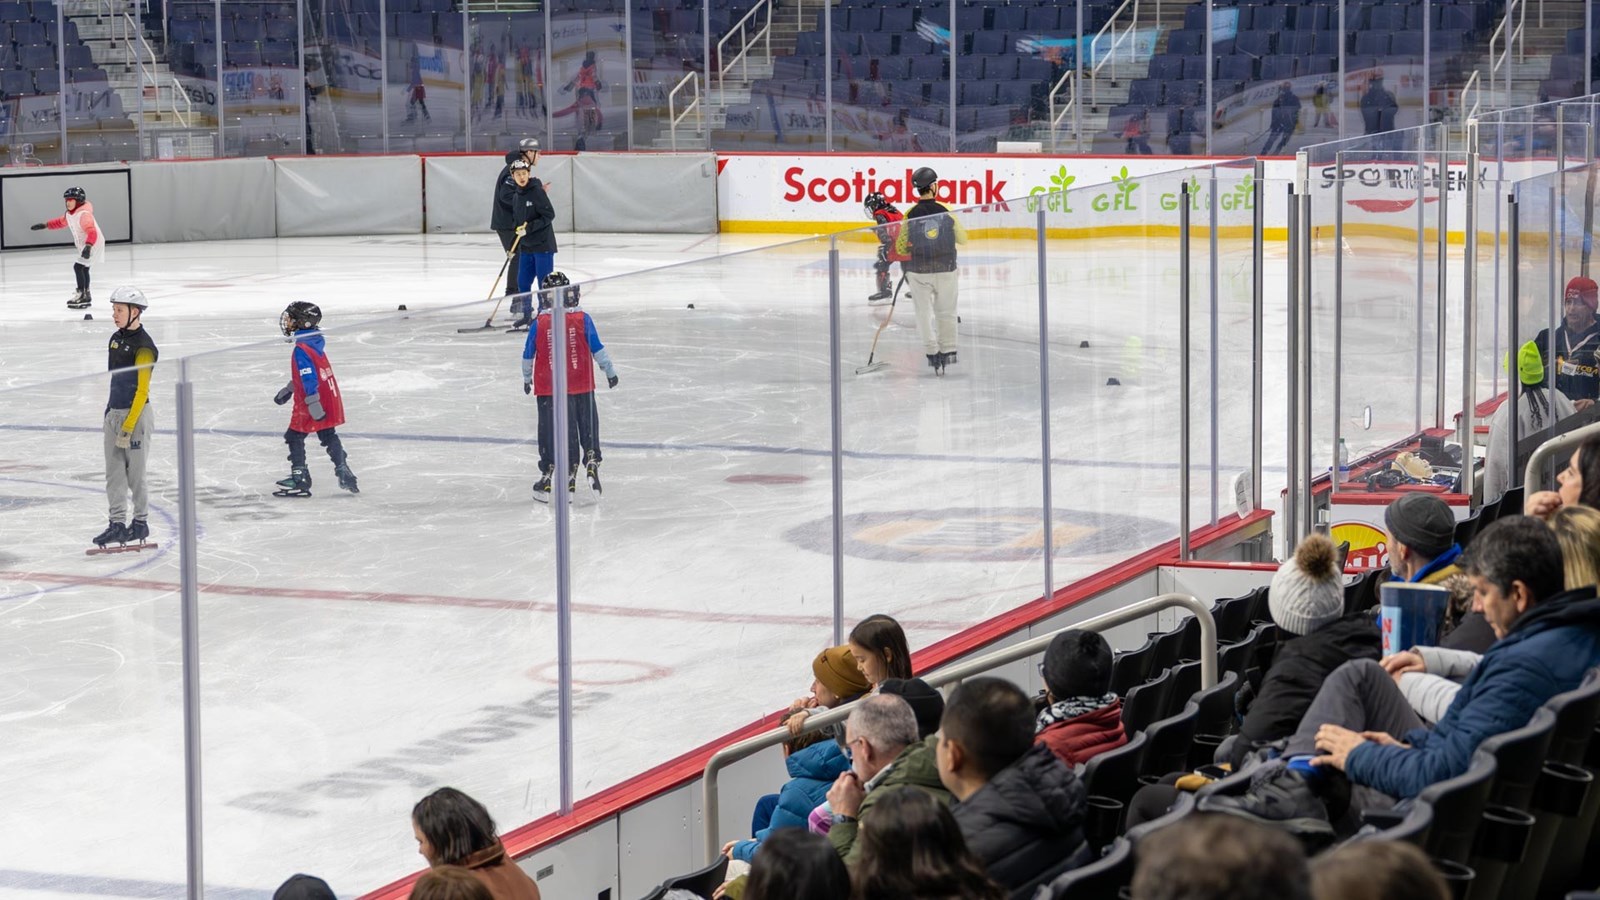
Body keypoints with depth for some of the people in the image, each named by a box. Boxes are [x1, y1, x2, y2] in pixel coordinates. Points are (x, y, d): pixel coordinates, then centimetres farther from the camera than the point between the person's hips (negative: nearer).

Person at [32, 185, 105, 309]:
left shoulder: (84, 215, -28)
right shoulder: (70, 214, 2)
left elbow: (92, 232, -39)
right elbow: (61, 222, 23)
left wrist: (88, 246, -52)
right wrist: (44, 225, 20)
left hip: (94, 244, -10)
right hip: (83, 245, 10)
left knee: (78, 266, -18)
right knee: (83, 268, 20)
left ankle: (81, 295, -14)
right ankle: (86, 295, 34)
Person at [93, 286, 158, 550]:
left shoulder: (143, 347, -16)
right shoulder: (116, 339, 10)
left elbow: (142, 390, -18)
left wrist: (128, 427, -20)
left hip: (136, 414, -8)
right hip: (114, 413, 8)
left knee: (134, 474, 1)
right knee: (114, 473, 4)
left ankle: (141, 522, 14)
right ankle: (118, 523, 5)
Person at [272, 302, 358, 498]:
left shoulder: (301, 350, -19)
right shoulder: (316, 343, 11)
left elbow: (309, 378, -26)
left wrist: (312, 403, -29)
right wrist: (289, 389, 30)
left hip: (315, 406, -9)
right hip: (330, 401, 9)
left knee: (294, 437, 2)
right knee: (329, 437, 18)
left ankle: (300, 479, 3)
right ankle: (344, 473, 17)